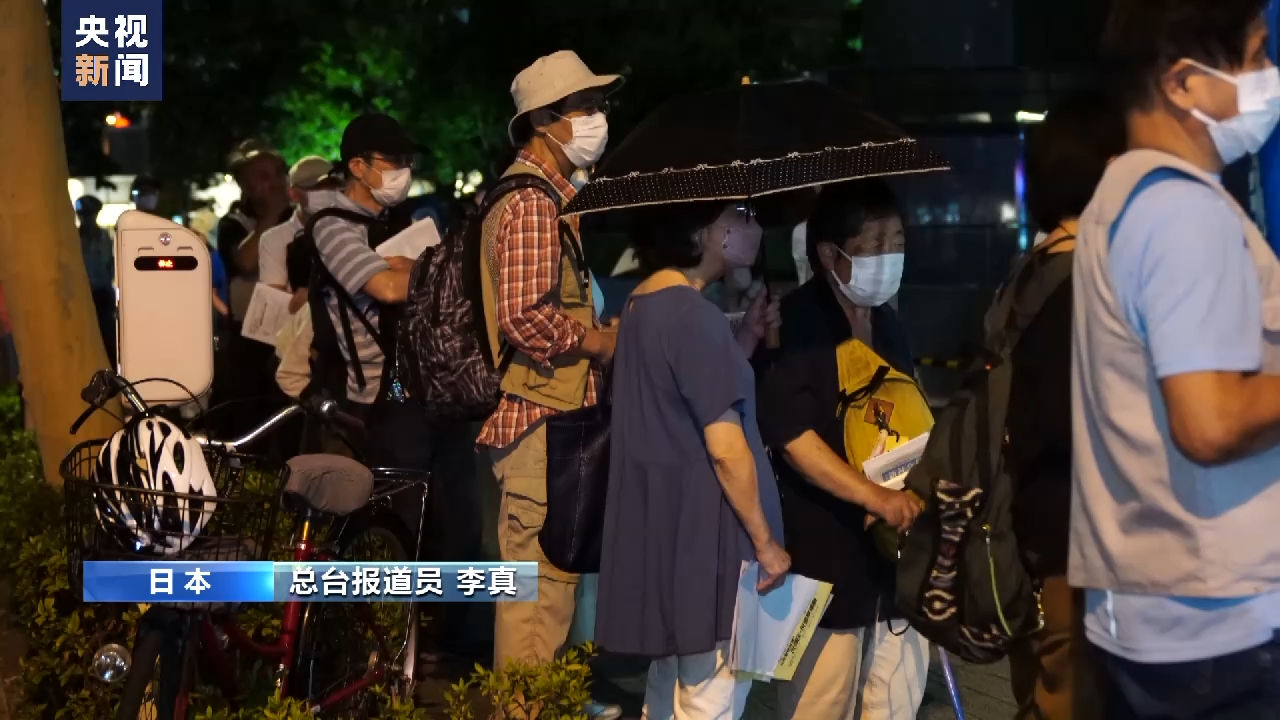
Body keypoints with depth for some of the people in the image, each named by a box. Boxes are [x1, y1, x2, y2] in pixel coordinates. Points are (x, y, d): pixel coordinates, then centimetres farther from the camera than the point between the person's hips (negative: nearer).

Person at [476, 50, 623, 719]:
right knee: (540, 582, -6)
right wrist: (599, 341, -14)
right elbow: (523, 316, -27)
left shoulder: (550, 196, 18)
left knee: (550, 574, 18)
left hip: (553, 415, 11)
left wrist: (595, 333, 15)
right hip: (542, 414, -11)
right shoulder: (532, 203, -16)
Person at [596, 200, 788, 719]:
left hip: (663, 524, 10)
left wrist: (749, 334, 10)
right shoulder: (693, 315, -18)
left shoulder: (643, 305, 11)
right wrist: (764, 540, -12)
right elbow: (725, 447, -20)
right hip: (702, 531, -10)